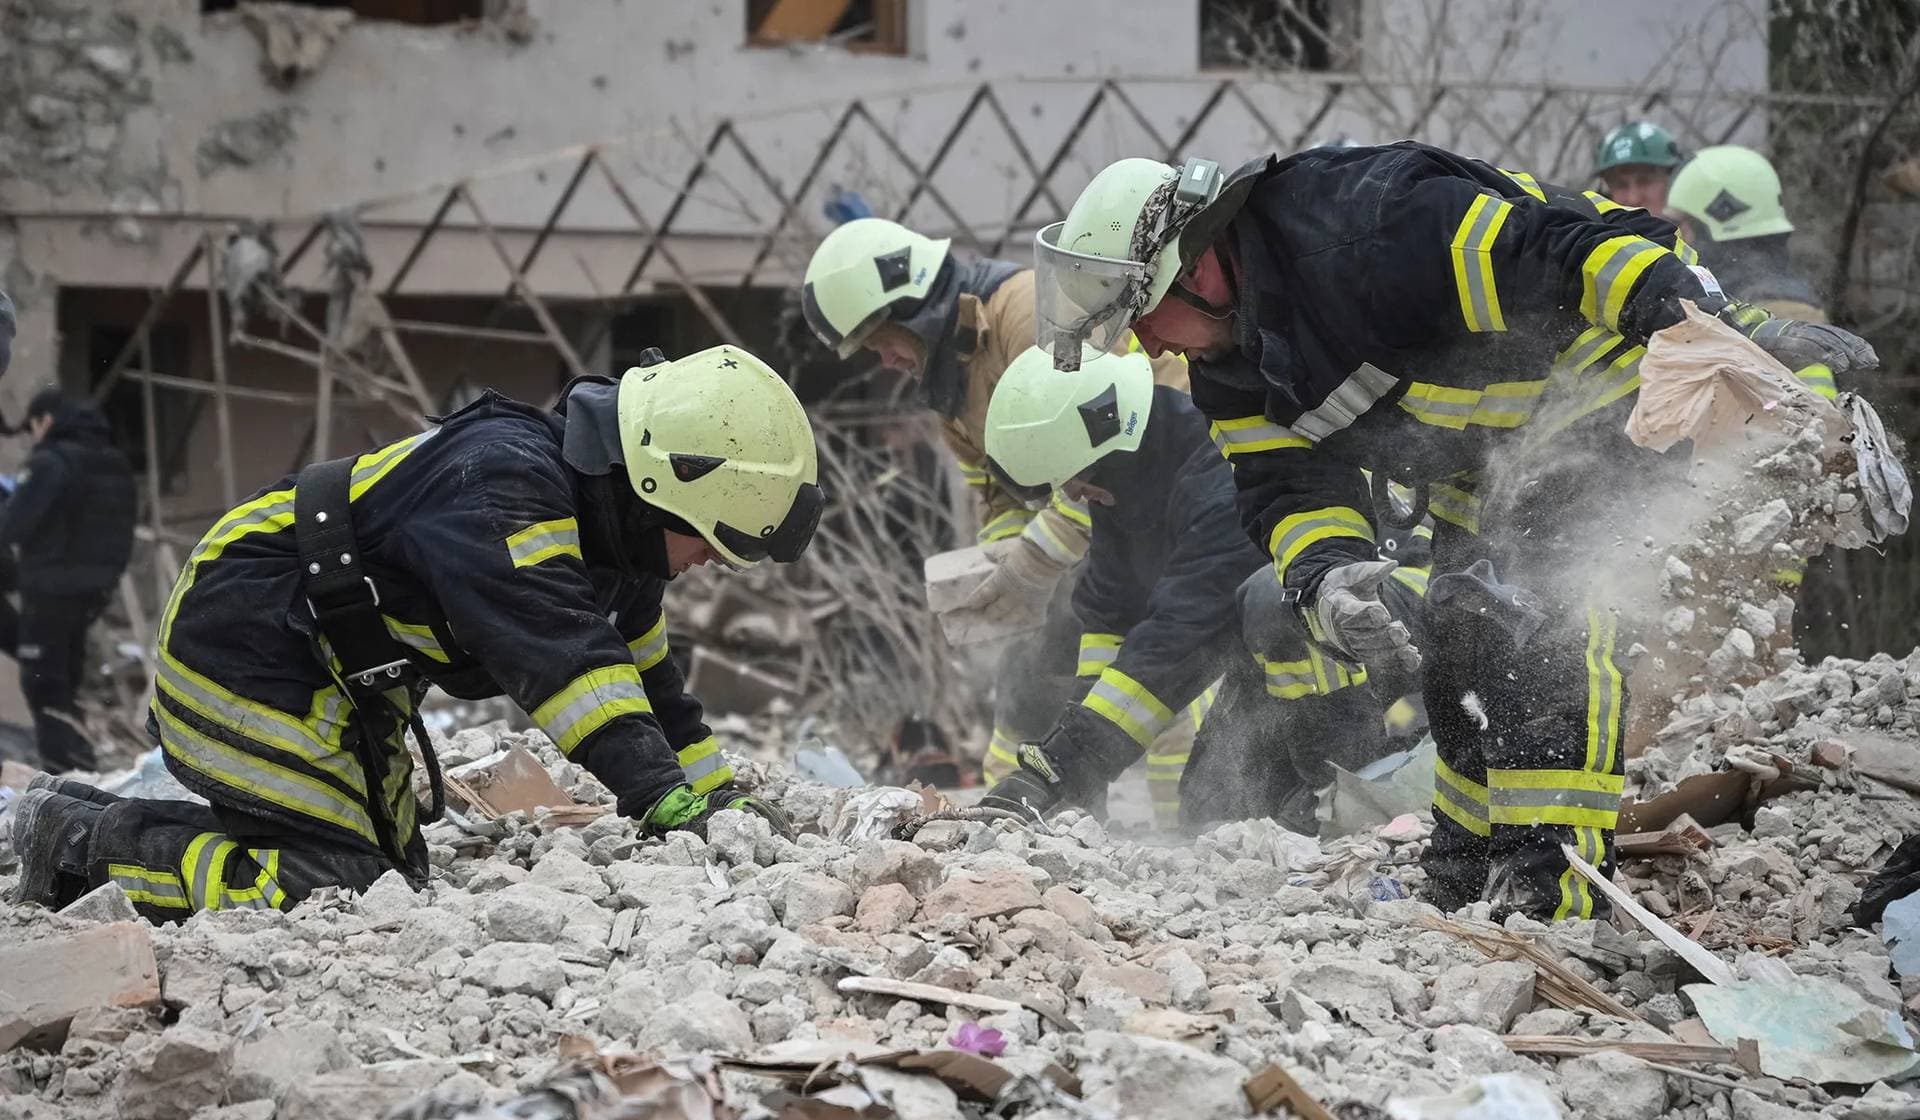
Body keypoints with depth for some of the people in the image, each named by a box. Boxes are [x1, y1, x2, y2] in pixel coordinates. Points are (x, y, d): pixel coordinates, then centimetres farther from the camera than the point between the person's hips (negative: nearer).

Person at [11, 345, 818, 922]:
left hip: (348, 683, 11)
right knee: (333, 886, -16)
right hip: (243, 657, -11)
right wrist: (671, 804, -44)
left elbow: (647, 682, 12)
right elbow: (564, 660, -39)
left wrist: (721, 799, 3)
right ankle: (79, 837, -5)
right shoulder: (501, 485, -29)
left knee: (395, 872, 10)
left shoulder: (606, 541, 3)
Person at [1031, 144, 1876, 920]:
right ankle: (1464, 880, 27)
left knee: (1531, 600, -25)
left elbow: (1571, 251, -35)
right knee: (1459, 637, 13)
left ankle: (1553, 881, -26)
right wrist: (1325, 578, -26)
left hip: (1597, 370, -10)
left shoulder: (1366, 229, -32)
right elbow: (1290, 490, -4)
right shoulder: (1229, 362, -2)